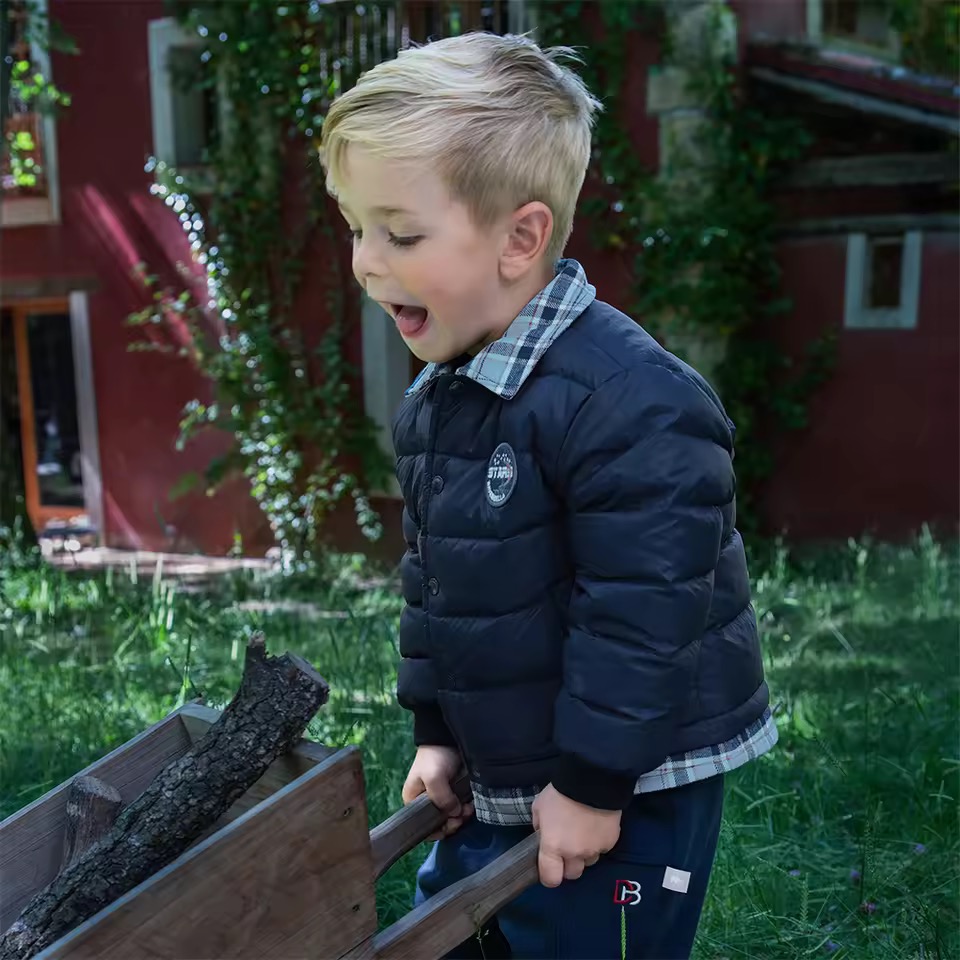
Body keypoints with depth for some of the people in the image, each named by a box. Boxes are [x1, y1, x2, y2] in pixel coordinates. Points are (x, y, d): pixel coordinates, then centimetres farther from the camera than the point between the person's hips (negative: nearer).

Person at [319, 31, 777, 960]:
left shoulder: (631, 404, -27)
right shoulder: (433, 402, 2)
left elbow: (641, 614, -26)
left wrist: (593, 785, -19)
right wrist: (436, 732, 11)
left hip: (623, 793, -8)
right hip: (493, 780, 8)